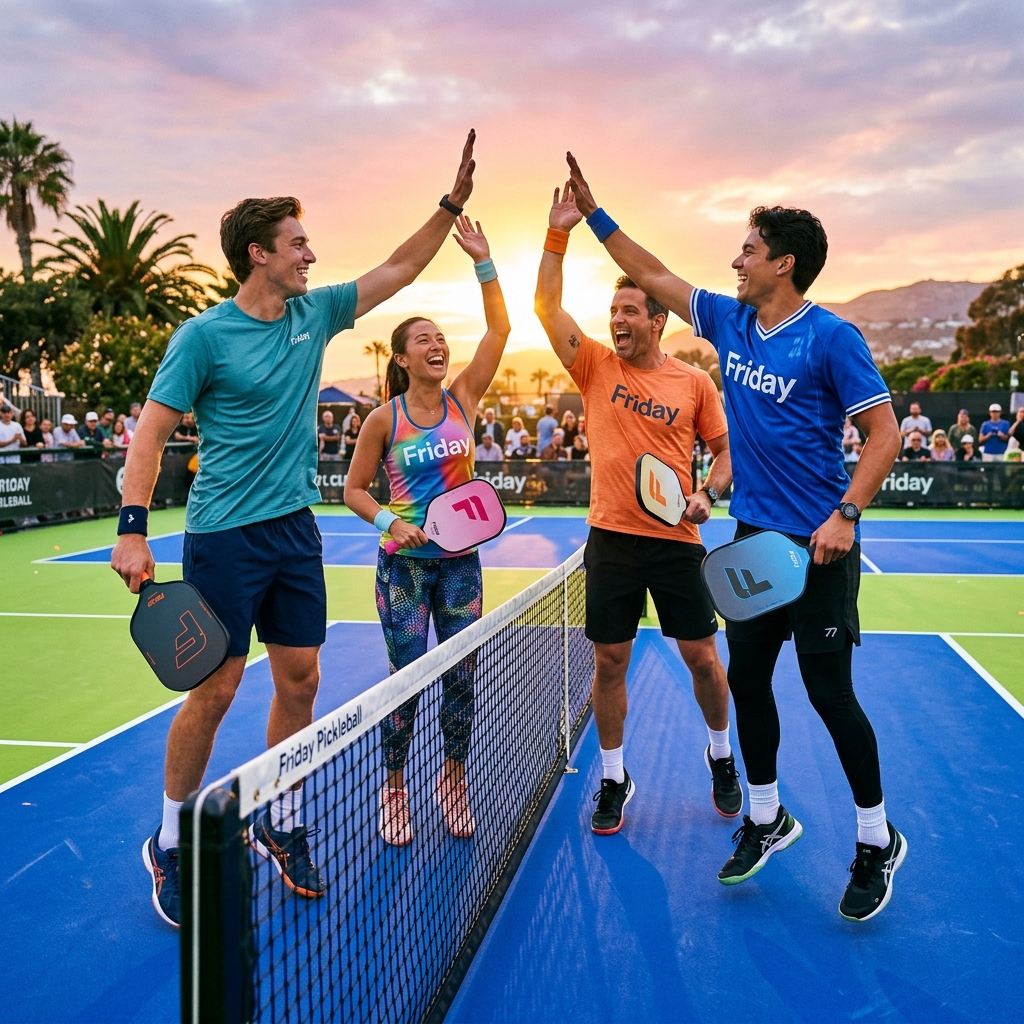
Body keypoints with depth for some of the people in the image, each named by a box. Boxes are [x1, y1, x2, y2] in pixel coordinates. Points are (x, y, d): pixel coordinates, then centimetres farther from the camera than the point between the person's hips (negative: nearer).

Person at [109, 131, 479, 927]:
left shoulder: (315, 314, 7)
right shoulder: (204, 335, -9)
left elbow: (397, 272, 15)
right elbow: (150, 430, -10)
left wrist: (452, 204, 11)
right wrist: (132, 530, -19)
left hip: (297, 529, 6)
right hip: (225, 535, -6)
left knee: (300, 681, 8)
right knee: (215, 690, -1)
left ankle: (281, 827, 27)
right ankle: (171, 844, 20)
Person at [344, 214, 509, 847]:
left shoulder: (463, 398, 1)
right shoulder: (384, 419, -5)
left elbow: (499, 328, -3)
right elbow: (355, 489, 1)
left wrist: (482, 260, -7)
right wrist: (390, 521, -16)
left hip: (460, 561, 3)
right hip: (405, 562, -2)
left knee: (461, 677, 8)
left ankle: (455, 779, 29)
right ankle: (394, 788, 22)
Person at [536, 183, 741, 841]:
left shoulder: (695, 382, 2)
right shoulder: (596, 367, 3)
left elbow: (724, 448, 10)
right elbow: (547, 305, -4)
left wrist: (709, 493, -8)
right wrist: (559, 233, -10)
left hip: (676, 540, -1)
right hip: (612, 539, 1)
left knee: (702, 657, 7)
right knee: (610, 662, 7)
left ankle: (721, 755, 34)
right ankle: (614, 779, 24)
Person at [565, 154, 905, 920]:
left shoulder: (831, 338, -12)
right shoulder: (730, 322, 7)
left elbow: (885, 432, -12)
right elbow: (652, 275, 16)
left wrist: (846, 514, -23)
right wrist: (594, 212, 16)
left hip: (818, 544, -7)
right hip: (753, 537, 7)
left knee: (829, 692, -1)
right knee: (747, 681, 12)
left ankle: (877, 842, 20)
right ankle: (767, 819, 31)